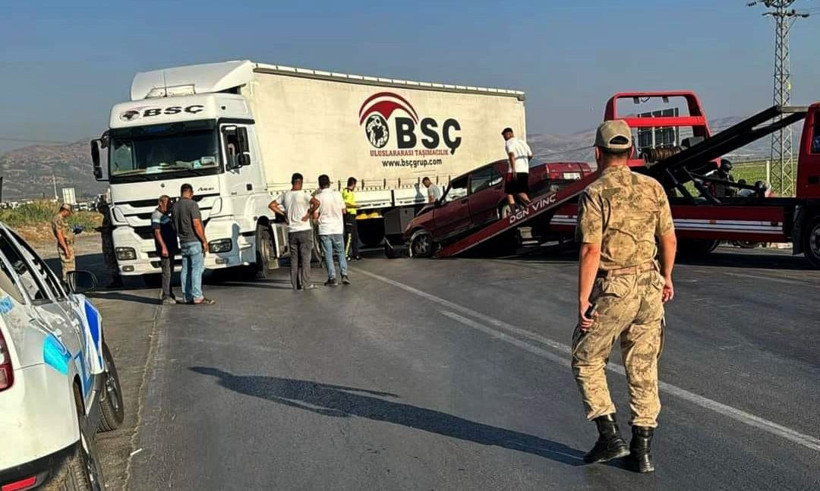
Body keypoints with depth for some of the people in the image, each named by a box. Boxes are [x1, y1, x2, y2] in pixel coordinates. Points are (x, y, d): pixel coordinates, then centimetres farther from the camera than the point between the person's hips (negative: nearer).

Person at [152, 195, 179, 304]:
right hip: (165, 248, -10)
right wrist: (163, 247, -23)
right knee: (167, 272, -10)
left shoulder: (166, 214, 18)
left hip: (171, 247, 10)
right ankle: (166, 297, -10)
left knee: (170, 272, 13)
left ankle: (169, 294, 20)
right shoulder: (156, 215, -11)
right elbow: (157, 232, -18)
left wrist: (175, 246, 22)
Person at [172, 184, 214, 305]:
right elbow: (196, 224, -18)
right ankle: (197, 297, -10)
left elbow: (174, 226, 15)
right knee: (197, 269, -7)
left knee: (186, 269, 9)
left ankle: (187, 297, 12)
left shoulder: (175, 206, 11)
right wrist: (204, 241, -13)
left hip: (183, 242, 8)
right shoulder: (192, 204, -12)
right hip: (195, 241, -8)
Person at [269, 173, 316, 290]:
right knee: (305, 257, 1)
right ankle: (306, 284, 0)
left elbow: (271, 205, 10)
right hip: (305, 230, -4)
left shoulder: (285, 195, 5)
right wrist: (309, 214, -11)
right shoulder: (303, 195, -9)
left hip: (291, 231, 4)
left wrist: (284, 214, 11)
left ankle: (295, 284, 11)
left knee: (294, 258, 9)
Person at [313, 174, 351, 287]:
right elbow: (343, 211, 4)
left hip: (324, 229, -2)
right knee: (340, 252, 13)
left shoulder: (318, 197, -9)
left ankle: (332, 278, 2)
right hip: (337, 228, 2)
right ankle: (344, 274, 1)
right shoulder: (337, 194, -3)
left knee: (328, 254, 4)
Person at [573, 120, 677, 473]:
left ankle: (610, 437, 8)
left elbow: (591, 250, -18)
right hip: (649, 286, 5)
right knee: (643, 368, 11)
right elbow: (669, 238, 10)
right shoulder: (653, 188, 5)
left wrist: (583, 299, -13)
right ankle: (641, 450, 15)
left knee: (587, 361, 13)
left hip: (612, 289, -5)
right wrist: (666, 277, 25)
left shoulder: (594, 194, -12)